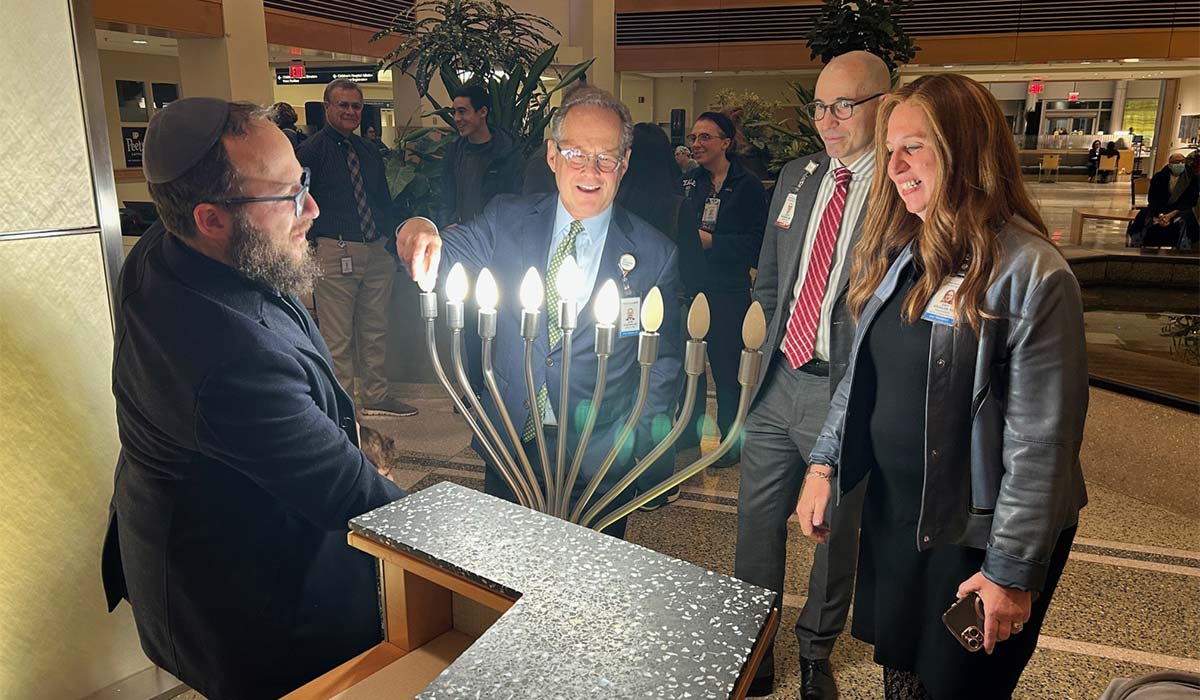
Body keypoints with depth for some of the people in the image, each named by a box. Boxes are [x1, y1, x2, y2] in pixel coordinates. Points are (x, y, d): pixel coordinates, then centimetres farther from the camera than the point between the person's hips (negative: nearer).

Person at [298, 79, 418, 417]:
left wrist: (387, 236, 10)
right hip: (334, 254, -6)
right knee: (338, 339, 0)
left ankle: (376, 398, 29)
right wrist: (317, 240, -10)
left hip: (377, 252, 7)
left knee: (375, 332, 15)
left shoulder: (369, 151, 15)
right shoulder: (310, 152, -4)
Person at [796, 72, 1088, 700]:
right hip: (891, 511, 6)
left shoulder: (1032, 274, -19)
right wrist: (824, 464, 4)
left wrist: (1013, 570, -15)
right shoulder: (894, 252, 2)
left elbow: (1042, 441, -18)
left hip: (976, 532, -6)